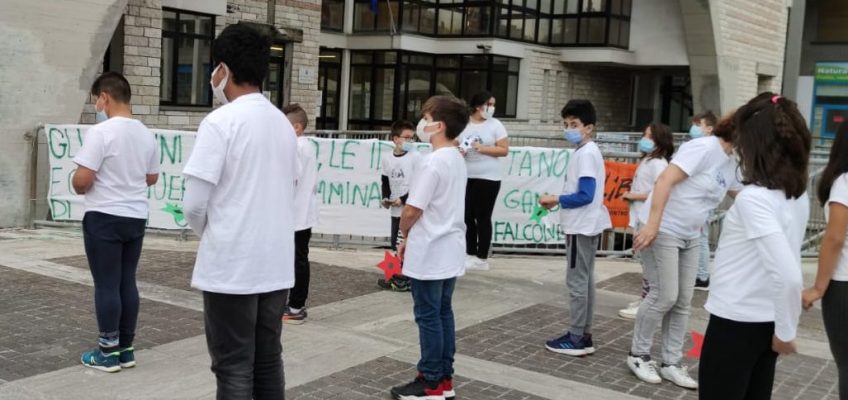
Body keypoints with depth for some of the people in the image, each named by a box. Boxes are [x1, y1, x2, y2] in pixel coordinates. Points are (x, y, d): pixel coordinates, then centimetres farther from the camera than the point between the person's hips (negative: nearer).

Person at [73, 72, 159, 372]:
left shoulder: (100, 132, -16)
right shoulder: (146, 134, 7)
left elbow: (82, 180, -19)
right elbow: (152, 177, 16)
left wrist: (78, 186, 2)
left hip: (104, 218, -7)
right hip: (136, 217, 7)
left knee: (106, 285, 1)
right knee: (127, 282, 12)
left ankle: (108, 352, 8)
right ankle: (125, 349, 18)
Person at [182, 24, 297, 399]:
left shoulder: (220, 121, -12)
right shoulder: (284, 123, 9)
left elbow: (194, 203, -13)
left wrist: (207, 233, 7)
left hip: (231, 266, -6)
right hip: (276, 264, 6)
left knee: (234, 368, 2)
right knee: (268, 361, 14)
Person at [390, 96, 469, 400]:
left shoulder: (433, 162, -19)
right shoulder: (457, 160, 10)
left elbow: (412, 210, -19)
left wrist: (404, 233, 0)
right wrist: (412, 239, 14)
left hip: (429, 253, -9)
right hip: (450, 251, 9)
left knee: (428, 316, 0)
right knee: (443, 313, 14)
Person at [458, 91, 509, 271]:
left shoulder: (495, 125, -1)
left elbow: (504, 150, -6)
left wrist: (482, 148, -16)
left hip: (487, 178, -4)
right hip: (466, 177, 4)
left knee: (482, 218, -1)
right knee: (467, 217, 7)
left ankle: (482, 259, 5)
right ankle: (470, 254, 17)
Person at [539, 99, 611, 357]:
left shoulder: (585, 154, -17)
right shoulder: (587, 152, 13)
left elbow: (585, 195, -23)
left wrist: (556, 199, -12)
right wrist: (559, 201, 6)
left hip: (582, 227, -10)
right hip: (585, 225, 10)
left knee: (577, 281, -4)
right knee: (585, 280, 13)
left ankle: (577, 339, 1)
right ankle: (583, 335, 19)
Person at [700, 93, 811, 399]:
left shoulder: (754, 197, -22)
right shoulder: (797, 194, 2)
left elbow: (788, 275, -28)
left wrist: (787, 332, -17)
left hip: (736, 322, -8)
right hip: (766, 322, 8)